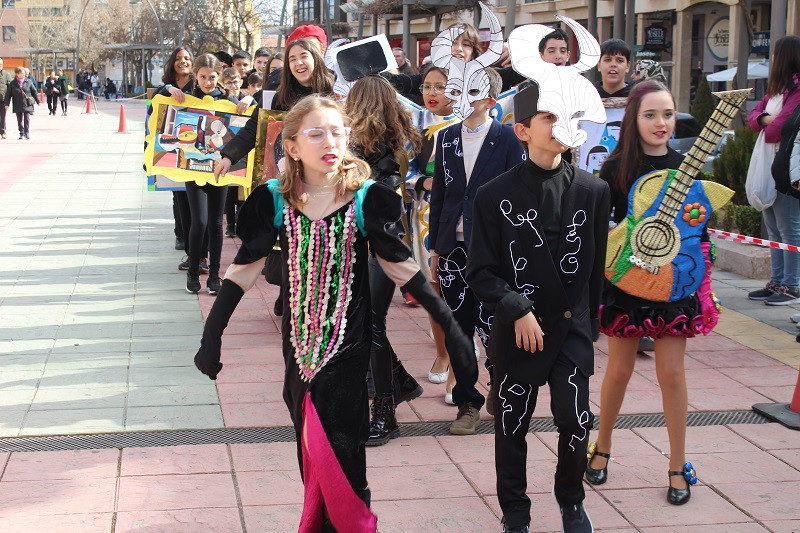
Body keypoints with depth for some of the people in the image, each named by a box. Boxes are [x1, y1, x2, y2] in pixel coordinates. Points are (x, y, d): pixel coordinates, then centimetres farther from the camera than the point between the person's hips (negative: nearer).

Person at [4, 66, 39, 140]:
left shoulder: (28, 82, 2)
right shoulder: (13, 83, 1)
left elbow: (34, 92, 9)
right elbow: (8, 94, 4)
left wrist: (37, 101, 9)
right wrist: (7, 103, -1)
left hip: (27, 105, -1)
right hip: (17, 105, 1)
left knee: (27, 119, -7)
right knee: (19, 119, 7)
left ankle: (27, 133, -1)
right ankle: (21, 133, 17)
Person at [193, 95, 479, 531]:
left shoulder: (367, 198, -9)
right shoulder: (274, 200, -3)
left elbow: (399, 267, -3)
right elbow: (244, 270, 3)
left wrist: (450, 326, -6)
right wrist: (212, 335, 2)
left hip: (348, 343, -3)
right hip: (300, 343, 3)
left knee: (334, 449, -8)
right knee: (311, 450, 13)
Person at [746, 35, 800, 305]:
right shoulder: (776, 88, 16)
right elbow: (754, 115, 13)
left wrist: (767, 130, -5)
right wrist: (765, 119, -8)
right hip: (767, 166, 10)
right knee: (773, 229, 14)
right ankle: (777, 282, 21)